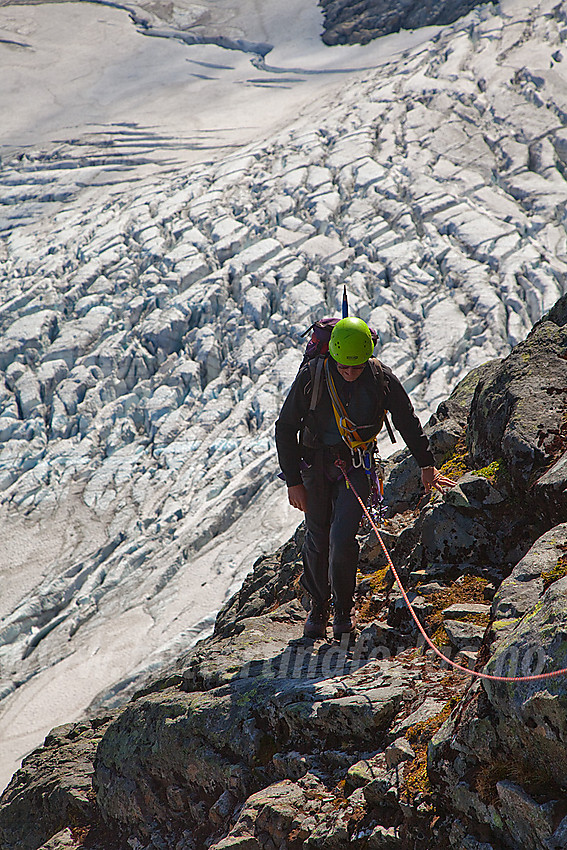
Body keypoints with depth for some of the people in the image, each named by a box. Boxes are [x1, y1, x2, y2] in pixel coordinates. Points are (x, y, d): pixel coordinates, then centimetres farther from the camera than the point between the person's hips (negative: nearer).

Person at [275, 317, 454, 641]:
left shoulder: (382, 378, -15)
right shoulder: (312, 376, -18)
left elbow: (409, 422, 3)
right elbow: (285, 429, -8)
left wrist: (427, 465, 10)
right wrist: (293, 482, -9)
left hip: (357, 465, -1)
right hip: (316, 464, 1)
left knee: (342, 538, -14)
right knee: (317, 540, 5)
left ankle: (344, 608, 9)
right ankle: (318, 607, 29)